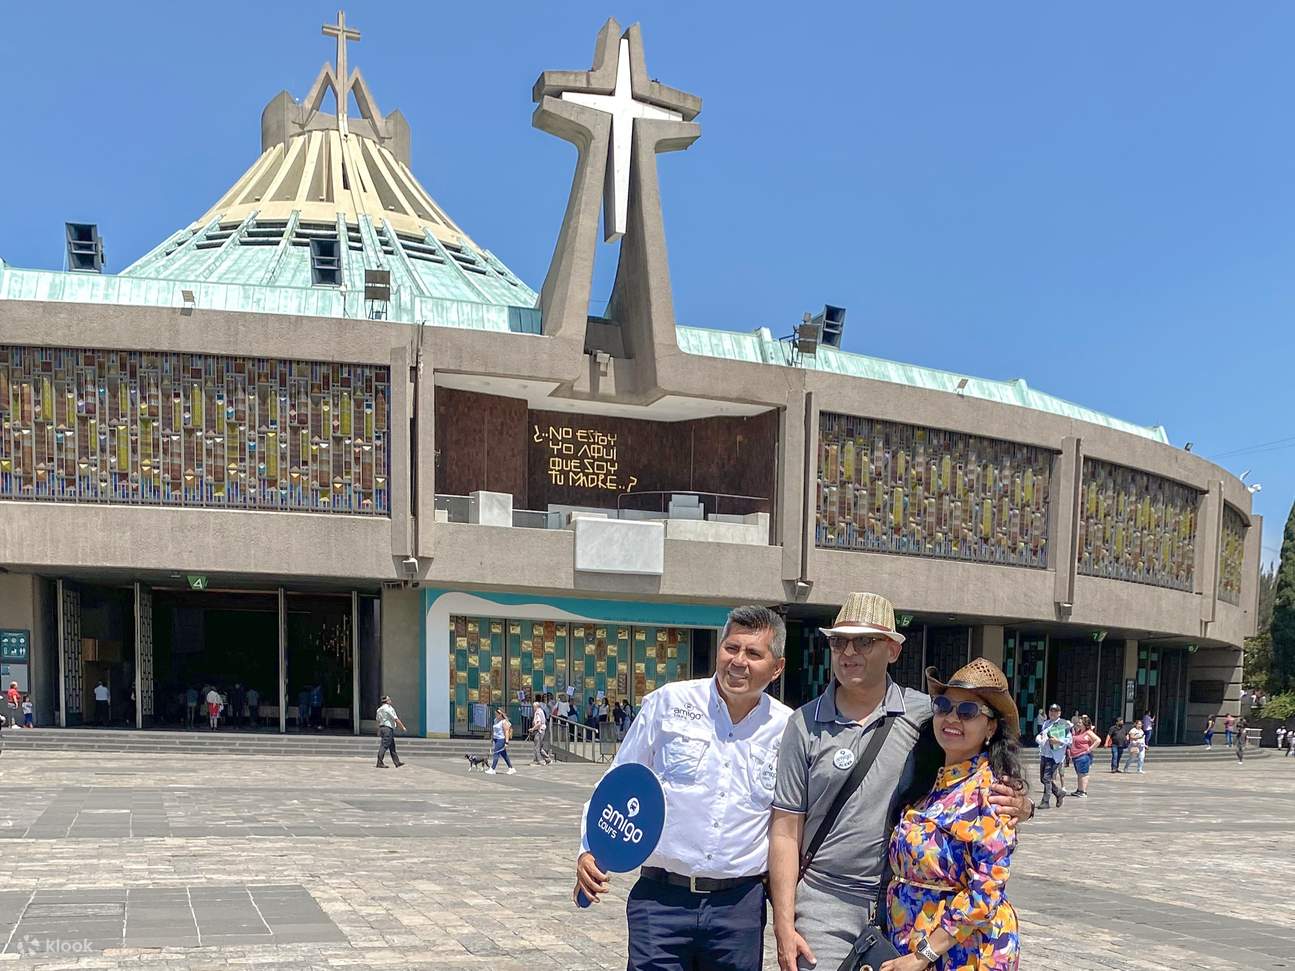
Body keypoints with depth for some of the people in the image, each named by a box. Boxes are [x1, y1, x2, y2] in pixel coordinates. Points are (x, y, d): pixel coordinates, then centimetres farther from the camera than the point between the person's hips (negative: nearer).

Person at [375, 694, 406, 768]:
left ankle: (396, 762, 15)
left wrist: (379, 731, 24)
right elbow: (396, 719, -12)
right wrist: (403, 727, -5)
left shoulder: (379, 709, 15)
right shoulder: (389, 708, -12)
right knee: (384, 746, -9)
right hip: (388, 728, -9)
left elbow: (378, 721, 19)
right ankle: (380, 763, -11)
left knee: (392, 746, 12)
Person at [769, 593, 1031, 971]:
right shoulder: (805, 725, -1)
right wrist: (784, 925, -6)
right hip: (826, 907, -1)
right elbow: (786, 831, -1)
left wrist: (1016, 802, -13)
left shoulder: (924, 714, 0)